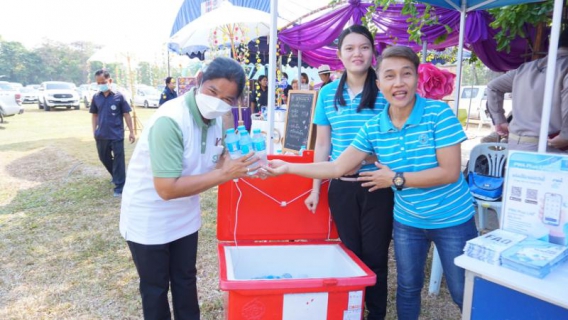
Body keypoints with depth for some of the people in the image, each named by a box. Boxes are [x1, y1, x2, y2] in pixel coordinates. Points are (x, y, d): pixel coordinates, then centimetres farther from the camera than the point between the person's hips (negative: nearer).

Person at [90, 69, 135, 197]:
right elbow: (94, 115, 12)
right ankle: (116, 175, 42)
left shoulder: (118, 96, -8)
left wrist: (131, 132, -4)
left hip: (116, 135, -5)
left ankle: (119, 186, 7)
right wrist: (94, 130, 6)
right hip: (101, 135, 5)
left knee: (118, 160, 0)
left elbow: (126, 114, -4)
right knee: (104, 158, 19)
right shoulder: (96, 97, 3)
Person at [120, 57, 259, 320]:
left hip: (184, 217, 7)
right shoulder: (170, 121, -32)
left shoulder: (215, 118, -7)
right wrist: (223, 174, -34)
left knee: (186, 279, 23)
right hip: (149, 221, -7)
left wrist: (240, 166, -15)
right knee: (156, 287, 14)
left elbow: (215, 161, 4)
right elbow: (167, 189, -35)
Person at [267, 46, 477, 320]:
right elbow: (337, 168, -8)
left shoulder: (439, 114, -18)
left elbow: (450, 172, -20)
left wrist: (396, 179, -19)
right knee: (408, 288, 19)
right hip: (407, 221, 3)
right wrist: (288, 167, -13)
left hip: (452, 220, -2)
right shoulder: (372, 129, -8)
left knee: (465, 294, 14)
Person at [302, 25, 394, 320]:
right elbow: (322, 144, 7)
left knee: (375, 253, 7)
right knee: (350, 252, 14)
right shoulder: (328, 93, 3)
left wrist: (366, 157, -20)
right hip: (341, 186, 2)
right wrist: (316, 188, 6)